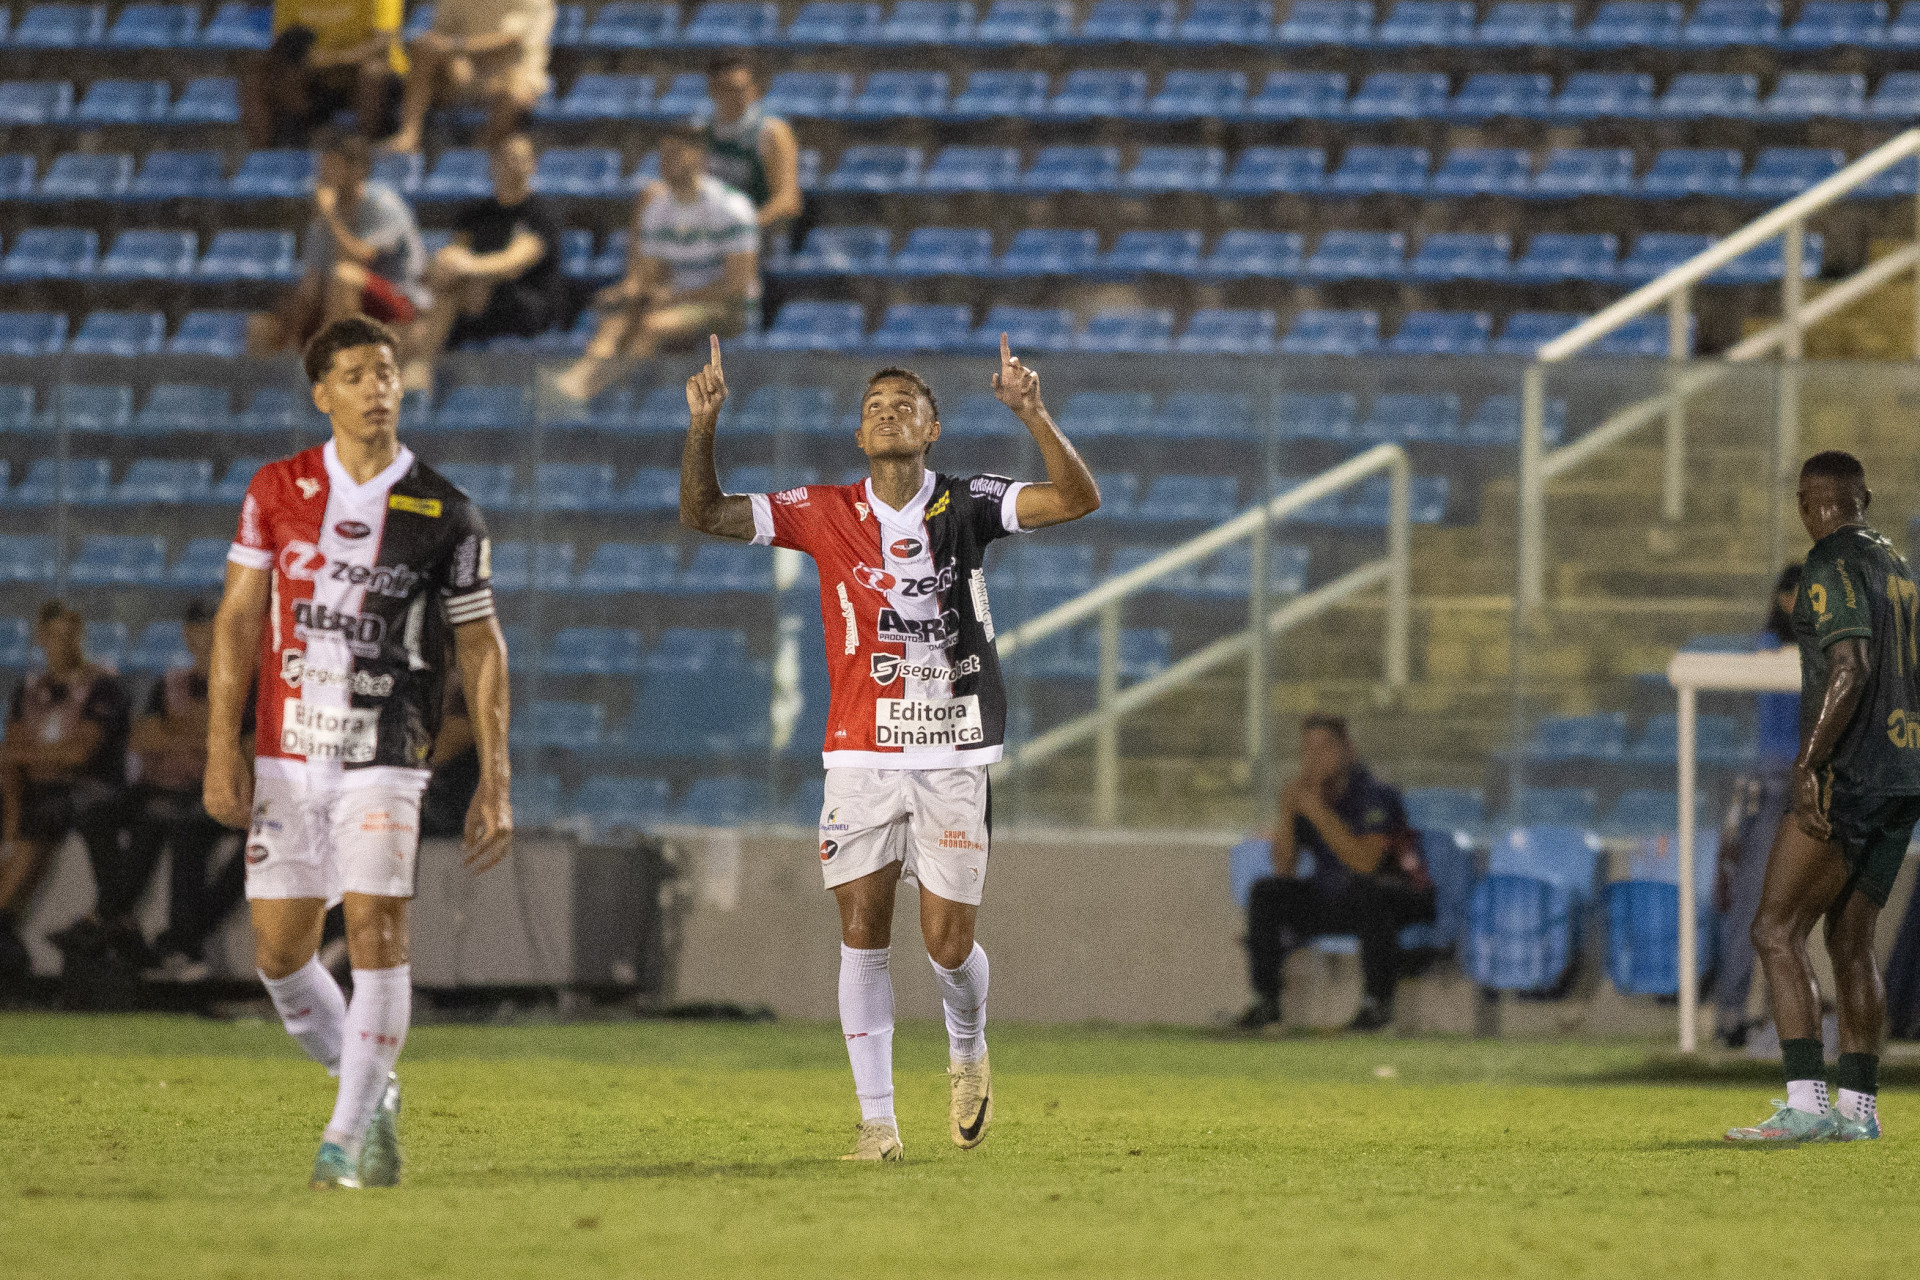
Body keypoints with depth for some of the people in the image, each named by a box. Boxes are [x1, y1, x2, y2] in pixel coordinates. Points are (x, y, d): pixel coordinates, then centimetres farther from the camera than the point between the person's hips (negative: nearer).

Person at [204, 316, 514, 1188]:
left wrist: (494, 783, 0)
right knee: (279, 949, 2)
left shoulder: (445, 516, 1)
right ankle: (370, 1089, 25)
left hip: (383, 755, -2)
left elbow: (482, 650, 5)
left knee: (377, 928, -15)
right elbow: (238, 619, 6)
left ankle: (349, 1135, -8)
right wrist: (222, 747, -2)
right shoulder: (276, 491, 4)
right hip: (285, 753, 2)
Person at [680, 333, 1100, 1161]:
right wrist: (702, 430, -17)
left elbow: (1077, 500, -13)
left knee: (948, 943, -4)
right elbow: (705, 515, 0)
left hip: (954, 758, -1)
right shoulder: (826, 514, 3)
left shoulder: (966, 506, -1)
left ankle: (968, 1048, 29)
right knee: (862, 932, -3)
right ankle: (877, 1118, 4)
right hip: (860, 757, 1)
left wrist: (1033, 415, -28)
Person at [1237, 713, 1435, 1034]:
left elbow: (1364, 863, -33)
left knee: (1365, 889, -38)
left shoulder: (1373, 794, -20)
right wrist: (1287, 810, -18)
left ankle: (1378, 1003, -29)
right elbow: (1284, 869, -3)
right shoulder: (1302, 793, -1)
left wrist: (1316, 810, -34)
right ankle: (1265, 1000, -6)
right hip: (1330, 898, 6)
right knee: (1266, 892, -12)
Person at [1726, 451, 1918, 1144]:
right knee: (1850, 941, 14)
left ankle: (1804, 1104, -19)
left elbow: (1850, 667, -22)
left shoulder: (1831, 565, -10)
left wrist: (1807, 766, -24)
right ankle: (1858, 1107, 13)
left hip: (1848, 776, -9)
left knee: (1776, 931, -9)